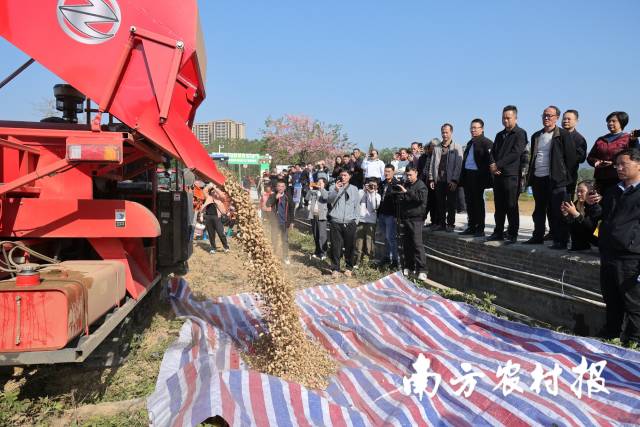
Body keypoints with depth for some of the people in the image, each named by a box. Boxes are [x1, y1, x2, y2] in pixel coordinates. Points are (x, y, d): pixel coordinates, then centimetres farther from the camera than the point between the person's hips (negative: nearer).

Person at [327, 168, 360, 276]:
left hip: (350, 223, 1)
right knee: (335, 246, -2)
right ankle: (335, 268, 7)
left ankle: (349, 268, 18)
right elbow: (330, 199, -9)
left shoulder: (354, 189, 13)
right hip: (336, 222, -1)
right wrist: (336, 190, -25)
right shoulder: (334, 187, 7)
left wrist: (355, 219, 5)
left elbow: (357, 206, 14)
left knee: (350, 246, 4)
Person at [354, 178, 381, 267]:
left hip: (371, 222, 0)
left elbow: (375, 207, -7)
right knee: (358, 243, 0)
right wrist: (365, 191, -6)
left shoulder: (377, 196, 8)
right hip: (360, 220, 0)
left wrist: (372, 193, -9)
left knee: (369, 244, -5)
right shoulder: (361, 192, 8)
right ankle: (356, 263, 9)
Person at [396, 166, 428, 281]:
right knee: (406, 244, 8)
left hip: (415, 218, -6)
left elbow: (421, 197, -22)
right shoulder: (405, 185, 18)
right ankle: (409, 266, 19)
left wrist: (406, 192, -26)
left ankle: (422, 270, -11)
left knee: (417, 243, -12)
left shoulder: (421, 185, -2)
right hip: (404, 218, 6)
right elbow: (400, 200, 28)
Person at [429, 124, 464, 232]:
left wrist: (454, 180, -13)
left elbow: (458, 165, -6)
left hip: (451, 181, -4)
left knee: (451, 204, 2)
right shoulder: (437, 148, 13)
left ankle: (450, 224, 10)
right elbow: (432, 164, 13)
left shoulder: (457, 147, 1)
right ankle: (441, 223, 15)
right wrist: (431, 179, 6)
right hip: (439, 180, 4)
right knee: (440, 204, 7)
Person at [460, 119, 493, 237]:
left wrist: (485, 177, -26)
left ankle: (480, 229, 4)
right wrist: (462, 177, 15)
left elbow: (490, 159, -16)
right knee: (470, 202, 11)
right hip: (467, 175, 8)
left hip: (477, 176, -8)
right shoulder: (470, 143, 19)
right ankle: (471, 227, 20)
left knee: (478, 202, -2)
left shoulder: (486, 143, -6)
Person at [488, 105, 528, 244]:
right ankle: (498, 232, 16)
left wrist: (498, 165, -13)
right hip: (498, 174, 6)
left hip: (511, 175, -6)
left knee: (511, 207, -4)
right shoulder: (500, 135, 21)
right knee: (499, 206, 9)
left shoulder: (520, 133, -2)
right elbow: (493, 152, 15)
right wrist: (492, 165, -5)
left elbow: (515, 153, -12)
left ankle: (512, 235, 0)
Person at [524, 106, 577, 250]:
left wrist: (568, 178, -7)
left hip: (555, 179, -6)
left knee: (557, 212, -5)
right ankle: (538, 237, 24)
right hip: (538, 178, 6)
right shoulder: (536, 136, 16)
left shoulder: (564, 135, -2)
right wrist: (530, 176, 13)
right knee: (539, 210, 14)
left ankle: (561, 241, 1)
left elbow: (570, 157, -4)